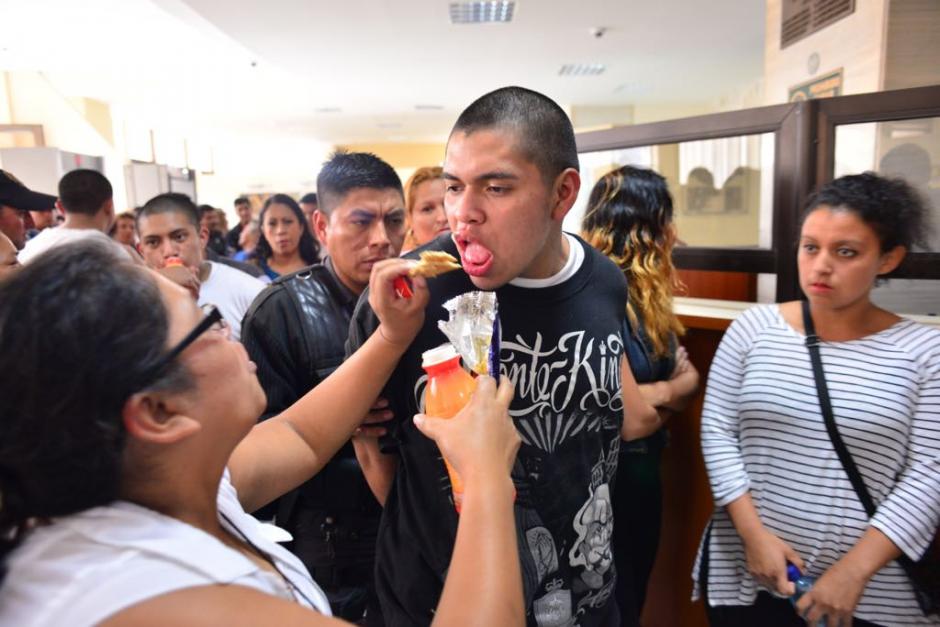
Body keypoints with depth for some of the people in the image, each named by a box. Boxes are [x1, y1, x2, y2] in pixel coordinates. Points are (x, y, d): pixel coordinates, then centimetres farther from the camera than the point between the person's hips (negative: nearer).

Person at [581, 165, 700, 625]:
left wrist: (654, 396, -14)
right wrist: (665, 393, -9)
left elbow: (688, 377, 4)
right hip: (603, 475, -8)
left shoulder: (645, 297, 5)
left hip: (642, 471, 9)